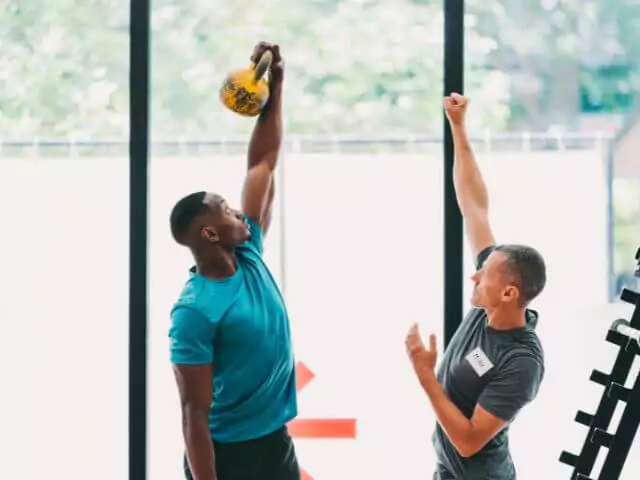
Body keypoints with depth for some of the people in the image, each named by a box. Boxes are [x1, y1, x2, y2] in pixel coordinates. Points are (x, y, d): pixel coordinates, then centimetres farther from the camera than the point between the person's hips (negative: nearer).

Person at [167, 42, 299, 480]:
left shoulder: (248, 258, 1)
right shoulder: (195, 310, -20)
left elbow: (263, 163, 7)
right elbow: (195, 412, -19)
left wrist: (275, 87, 3)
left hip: (276, 443, 8)